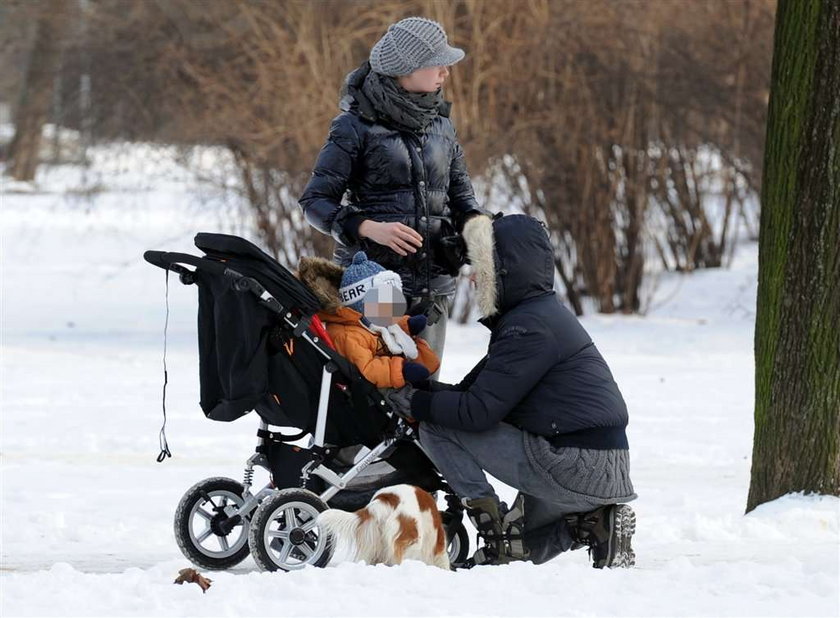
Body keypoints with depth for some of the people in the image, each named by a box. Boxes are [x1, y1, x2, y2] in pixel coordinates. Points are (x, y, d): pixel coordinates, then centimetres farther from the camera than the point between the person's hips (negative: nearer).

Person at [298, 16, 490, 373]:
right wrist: (369, 228, -20)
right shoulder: (356, 125, -4)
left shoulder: (439, 124, 13)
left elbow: (460, 194, 19)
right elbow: (315, 201, -4)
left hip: (432, 287, 5)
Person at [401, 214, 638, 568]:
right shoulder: (544, 313, 17)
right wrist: (423, 390, 4)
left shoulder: (529, 327, -15)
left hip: (574, 469, -10)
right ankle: (597, 523, 9)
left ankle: (496, 532, -7)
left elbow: (478, 411, -18)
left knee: (436, 428, -7)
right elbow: (475, 390, 17)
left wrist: (418, 402, -5)